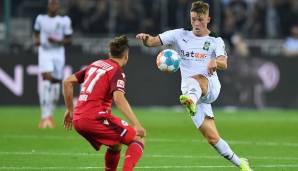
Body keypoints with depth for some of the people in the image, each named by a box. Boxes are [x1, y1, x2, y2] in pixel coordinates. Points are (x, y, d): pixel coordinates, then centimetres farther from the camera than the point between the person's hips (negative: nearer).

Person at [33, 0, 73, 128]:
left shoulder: (64, 21, -2)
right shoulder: (41, 19, 4)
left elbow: (69, 40, 1)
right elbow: (36, 32, 21)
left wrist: (57, 41, -16)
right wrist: (36, 40, -1)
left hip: (58, 53, 1)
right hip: (44, 52, -1)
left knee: (55, 83, 7)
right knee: (46, 78, -20)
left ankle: (50, 114, 28)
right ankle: (44, 116, -25)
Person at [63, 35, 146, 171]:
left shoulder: (95, 64, 19)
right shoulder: (117, 72, -4)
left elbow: (67, 82, 20)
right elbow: (119, 98, -22)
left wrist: (70, 110, 26)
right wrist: (136, 124, -27)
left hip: (78, 119, 8)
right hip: (96, 118, -8)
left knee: (116, 145, 27)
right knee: (138, 140, -3)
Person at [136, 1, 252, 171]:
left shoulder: (215, 40, 5)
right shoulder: (181, 35, 10)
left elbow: (224, 63, -14)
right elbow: (153, 41, 1)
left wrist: (215, 62, -38)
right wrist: (146, 38, -23)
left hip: (211, 87, -3)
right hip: (189, 91, 3)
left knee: (196, 78, -39)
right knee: (212, 138, -1)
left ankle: (191, 100, -73)